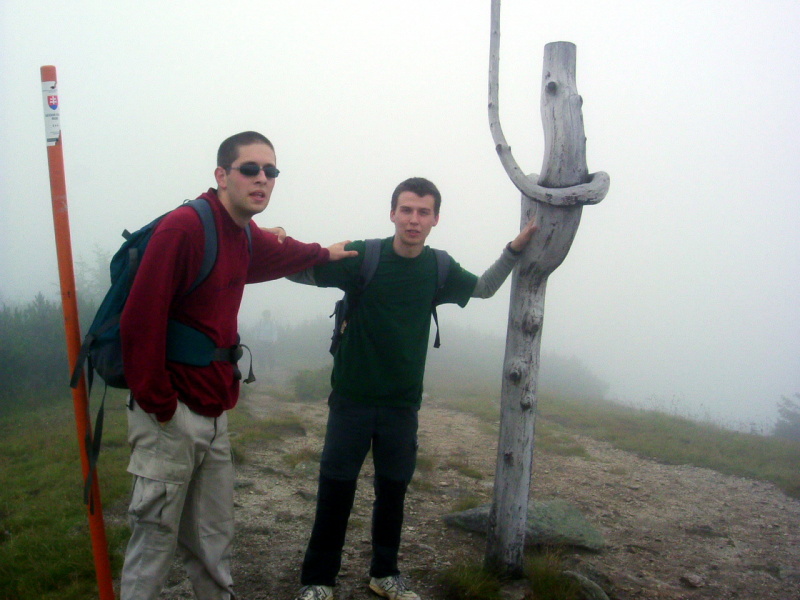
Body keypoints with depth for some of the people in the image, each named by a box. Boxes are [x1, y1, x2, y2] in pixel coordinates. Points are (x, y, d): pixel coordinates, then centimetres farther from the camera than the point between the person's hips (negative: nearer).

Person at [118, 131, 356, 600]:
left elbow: (280, 252, 36)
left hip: (215, 416, 8)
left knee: (214, 542, 15)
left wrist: (325, 253, 50)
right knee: (155, 540, 2)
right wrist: (158, 404, -17)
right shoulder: (183, 227, -16)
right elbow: (140, 320, -19)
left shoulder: (246, 237, 11)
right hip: (170, 417, -8)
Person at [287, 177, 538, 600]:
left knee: (393, 490, 14)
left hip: (402, 404, 3)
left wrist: (514, 250, 9)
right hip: (352, 399, -3)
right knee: (335, 490, 3)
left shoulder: (439, 268, 0)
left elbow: (485, 288, 18)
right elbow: (303, 272, -8)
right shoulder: (361, 256, -11)